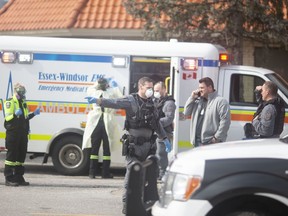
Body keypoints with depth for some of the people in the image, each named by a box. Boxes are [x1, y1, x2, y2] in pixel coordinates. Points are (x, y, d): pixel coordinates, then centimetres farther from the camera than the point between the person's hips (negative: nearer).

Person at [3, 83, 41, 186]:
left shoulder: (23, 103, 20)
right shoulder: (10, 102, -5)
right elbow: (7, 117, -13)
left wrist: (33, 114, 13)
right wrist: (15, 114, -30)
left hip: (23, 133, 8)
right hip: (13, 132, -8)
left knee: (21, 155, 8)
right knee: (12, 155, -8)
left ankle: (18, 177, 14)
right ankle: (9, 178, -7)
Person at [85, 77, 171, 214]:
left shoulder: (151, 104, 13)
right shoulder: (131, 101, -7)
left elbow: (157, 124, 25)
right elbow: (114, 103, -22)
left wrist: (165, 138, 27)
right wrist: (97, 101, -38)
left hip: (148, 145, 6)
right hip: (134, 145, -6)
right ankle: (127, 204, -2)